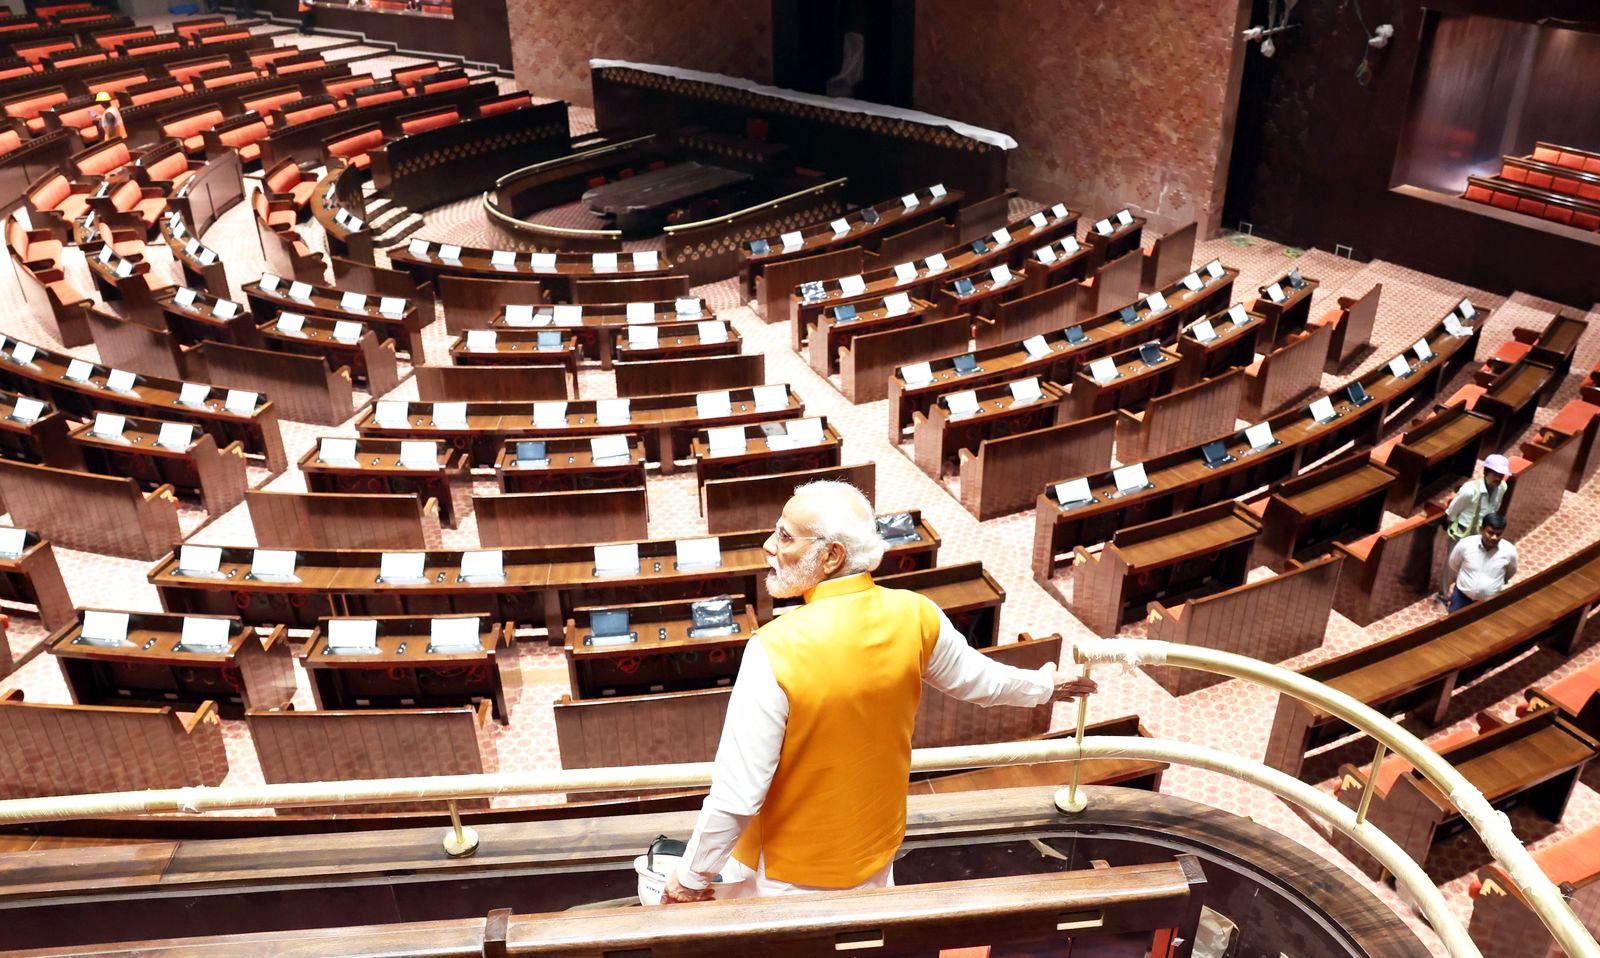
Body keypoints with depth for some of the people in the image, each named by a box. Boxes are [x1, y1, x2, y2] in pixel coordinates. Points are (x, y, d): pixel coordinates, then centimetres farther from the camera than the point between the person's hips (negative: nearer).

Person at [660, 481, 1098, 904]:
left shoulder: (777, 650, -32)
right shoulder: (914, 617, -15)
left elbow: (737, 794, -26)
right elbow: (974, 676, 6)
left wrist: (690, 877, -10)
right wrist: (1043, 685, 27)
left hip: (787, 875, -5)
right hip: (875, 850, 5)